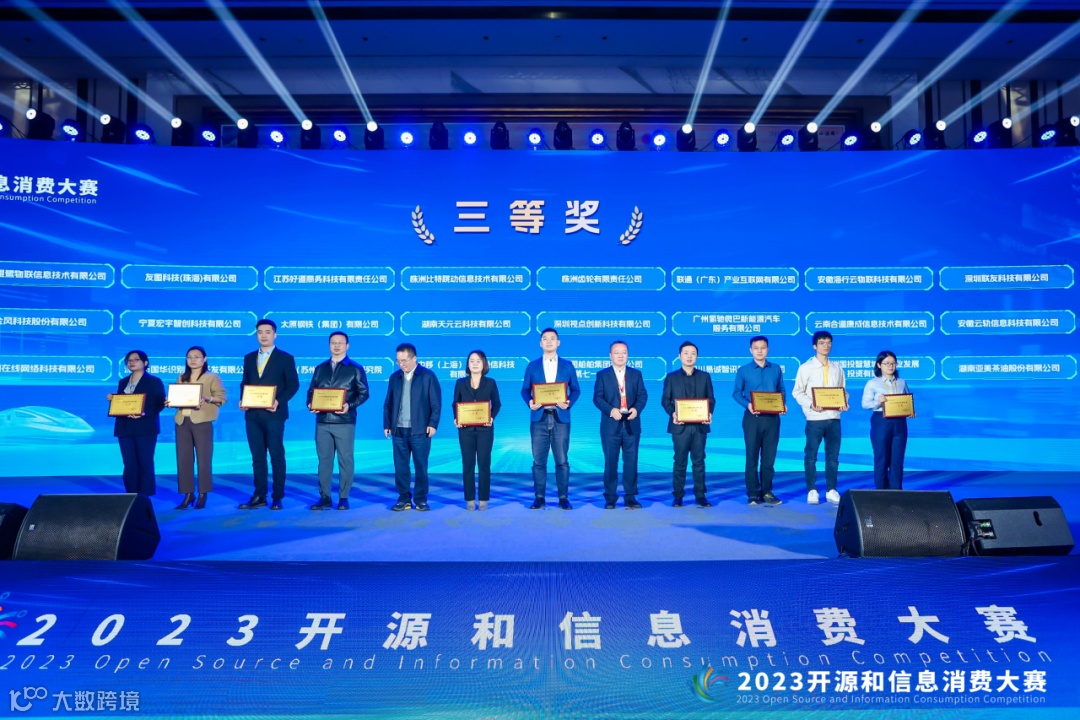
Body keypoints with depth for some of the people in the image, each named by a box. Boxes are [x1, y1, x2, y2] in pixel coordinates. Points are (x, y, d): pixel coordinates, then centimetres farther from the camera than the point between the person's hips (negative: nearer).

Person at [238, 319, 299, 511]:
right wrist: (242, 400, -2)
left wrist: (279, 401, -17)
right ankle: (259, 497, 14)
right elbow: (245, 383, 17)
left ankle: (277, 498, 6)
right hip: (253, 415, 5)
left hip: (274, 414, -5)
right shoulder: (249, 358, 16)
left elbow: (293, 384, -3)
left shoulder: (285, 358, 2)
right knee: (257, 456, 8)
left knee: (276, 456, 0)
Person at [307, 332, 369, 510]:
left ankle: (343, 498, 9)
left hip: (344, 422, -3)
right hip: (322, 421, 3)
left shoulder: (356, 368, 3)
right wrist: (310, 404, -6)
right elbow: (311, 391, 15)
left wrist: (350, 406, -18)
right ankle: (324, 497, 12)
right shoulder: (320, 368, 14)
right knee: (324, 459, 6)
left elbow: (363, 393, -2)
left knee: (345, 460, 1)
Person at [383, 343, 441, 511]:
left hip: (420, 430, -4)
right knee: (400, 467, 5)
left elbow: (436, 403, -4)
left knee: (421, 467, 3)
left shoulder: (428, 376, -2)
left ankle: (420, 500, 12)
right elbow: (388, 404, 13)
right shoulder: (395, 377, 11)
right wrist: (387, 424, 6)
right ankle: (404, 499, 15)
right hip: (398, 430, 4)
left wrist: (433, 424, -11)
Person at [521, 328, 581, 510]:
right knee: (539, 461, 2)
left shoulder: (567, 365, 9)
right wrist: (530, 403, -12)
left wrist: (569, 403, -11)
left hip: (561, 418, 0)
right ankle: (539, 498, 10)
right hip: (539, 418, 1)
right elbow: (525, 390, 8)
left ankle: (563, 498, 9)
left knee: (562, 460, 1)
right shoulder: (532, 366, 9)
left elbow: (575, 389, 8)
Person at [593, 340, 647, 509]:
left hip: (631, 424, 2)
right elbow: (597, 397, -5)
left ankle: (630, 497, 9)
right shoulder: (602, 375, 5)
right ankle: (610, 497, 11)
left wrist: (636, 409, -17)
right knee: (610, 462, 3)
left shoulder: (636, 374, 11)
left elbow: (642, 395, 3)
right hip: (610, 425, -1)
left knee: (631, 461, 3)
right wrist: (611, 410, -21)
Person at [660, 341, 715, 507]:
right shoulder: (671, 377, 6)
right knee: (680, 462, 2)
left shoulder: (705, 376, 12)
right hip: (680, 425, -2)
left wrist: (709, 413, -10)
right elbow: (665, 400, 2)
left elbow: (711, 399, 9)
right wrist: (672, 413, -16)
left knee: (699, 461, 5)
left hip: (700, 425, 2)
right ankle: (678, 497, 9)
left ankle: (700, 496, 11)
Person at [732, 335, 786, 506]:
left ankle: (767, 492, 15)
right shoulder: (743, 371, 2)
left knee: (769, 456, 6)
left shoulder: (776, 369, 9)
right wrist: (748, 404, -16)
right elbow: (736, 393, 2)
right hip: (752, 418, -2)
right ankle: (752, 493, 8)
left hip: (772, 418, 2)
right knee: (752, 456, 1)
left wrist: (783, 405, -7)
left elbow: (782, 391, 12)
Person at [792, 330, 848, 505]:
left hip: (834, 417, 4)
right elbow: (797, 392, -2)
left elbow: (843, 391, 16)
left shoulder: (837, 369, 14)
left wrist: (844, 403, -4)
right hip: (815, 418, -3)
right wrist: (810, 404, -17)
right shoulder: (806, 367, 1)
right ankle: (812, 491, 8)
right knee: (811, 455, 0)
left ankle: (831, 490, 13)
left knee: (833, 456, 6)